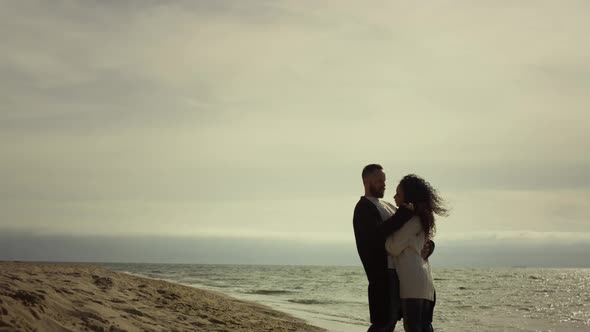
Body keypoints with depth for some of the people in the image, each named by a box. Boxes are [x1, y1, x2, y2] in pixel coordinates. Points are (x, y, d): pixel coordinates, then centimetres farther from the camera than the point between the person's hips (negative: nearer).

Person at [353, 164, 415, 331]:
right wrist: (405, 212, -24)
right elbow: (378, 233, -25)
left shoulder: (386, 206, 20)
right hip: (383, 273, -9)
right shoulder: (363, 208, -8)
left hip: (397, 271, 9)